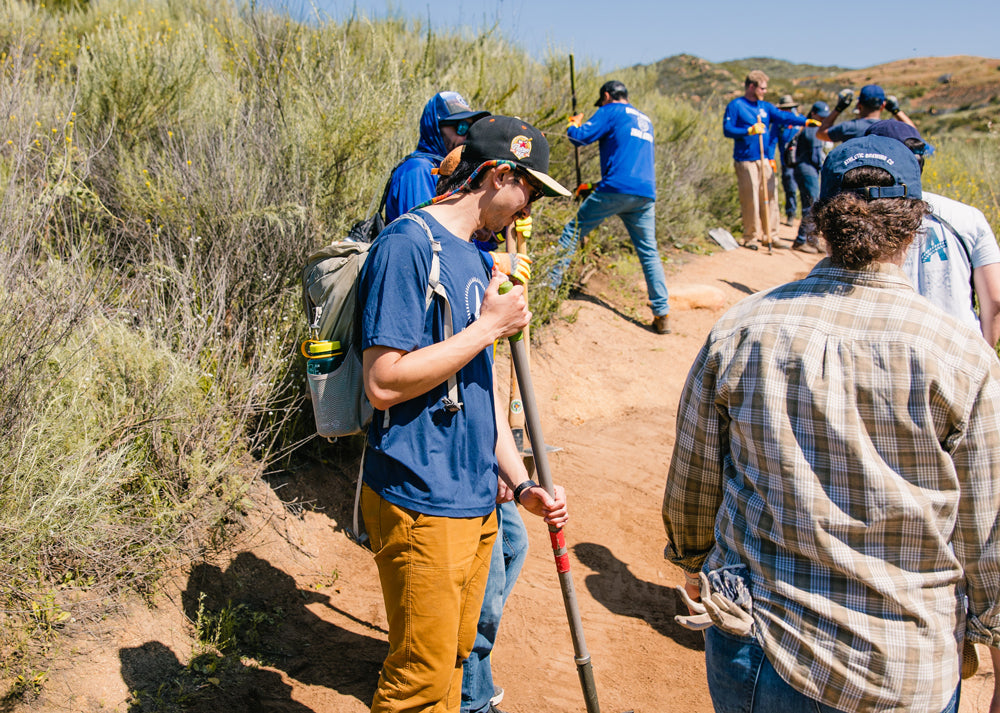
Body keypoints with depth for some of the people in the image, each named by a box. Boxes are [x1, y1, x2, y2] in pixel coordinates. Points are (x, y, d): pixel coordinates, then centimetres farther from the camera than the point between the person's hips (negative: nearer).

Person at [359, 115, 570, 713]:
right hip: (422, 506, -9)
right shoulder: (409, 244, -15)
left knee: (454, 655, 21)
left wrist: (520, 482, 11)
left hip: (477, 499, 9)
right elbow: (384, 383, -23)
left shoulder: (476, 256, 14)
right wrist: (489, 325, -16)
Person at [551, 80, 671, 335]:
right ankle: (662, 315, 5)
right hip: (646, 195, 6)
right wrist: (596, 185, 37)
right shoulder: (645, 120, 29)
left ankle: (547, 287, -2)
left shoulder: (611, 111, 6)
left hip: (617, 190, -6)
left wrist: (574, 124, 20)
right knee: (649, 252, 8)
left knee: (572, 232, 3)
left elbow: (580, 137, -4)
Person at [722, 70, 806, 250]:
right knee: (750, 199, -4)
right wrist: (749, 131, -20)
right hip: (745, 161, -5)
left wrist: (806, 121, -10)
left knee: (769, 197, 5)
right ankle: (751, 237, 7)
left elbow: (784, 117, 3)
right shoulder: (735, 106, -1)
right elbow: (727, 130, -8)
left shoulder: (765, 107, 14)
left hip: (765, 159, 6)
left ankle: (770, 235, 12)